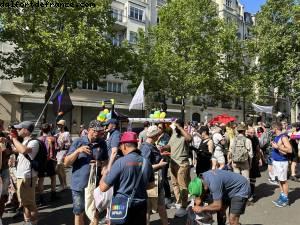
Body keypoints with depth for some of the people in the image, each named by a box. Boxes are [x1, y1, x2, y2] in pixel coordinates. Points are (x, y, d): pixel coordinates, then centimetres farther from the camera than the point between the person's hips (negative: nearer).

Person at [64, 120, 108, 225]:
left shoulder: (102, 143, 1)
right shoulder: (78, 142, -6)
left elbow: (106, 162, 11)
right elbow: (66, 163, -6)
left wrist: (100, 164, -12)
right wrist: (78, 151, -20)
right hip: (79, 185, -1)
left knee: (95, 213, 13)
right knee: (79, 213, 12)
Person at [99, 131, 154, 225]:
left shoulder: (120, 162, -19)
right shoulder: (147, 162, -4)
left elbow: (103, 188, -14)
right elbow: (151, 185, 12)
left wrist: (105, 174, 5)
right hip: (141, 205, 4)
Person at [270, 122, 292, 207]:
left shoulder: (283, 137, -16)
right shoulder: (276, 137, 10)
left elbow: (289, 150, -24)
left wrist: (277, 147, -26)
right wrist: (273, 145, 11)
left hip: (282, 162, -9)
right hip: (276, 161, 9)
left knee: (283, 181, 2)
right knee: (280, 180, 16)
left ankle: (285, 199, 13)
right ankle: (282, 196, 27)